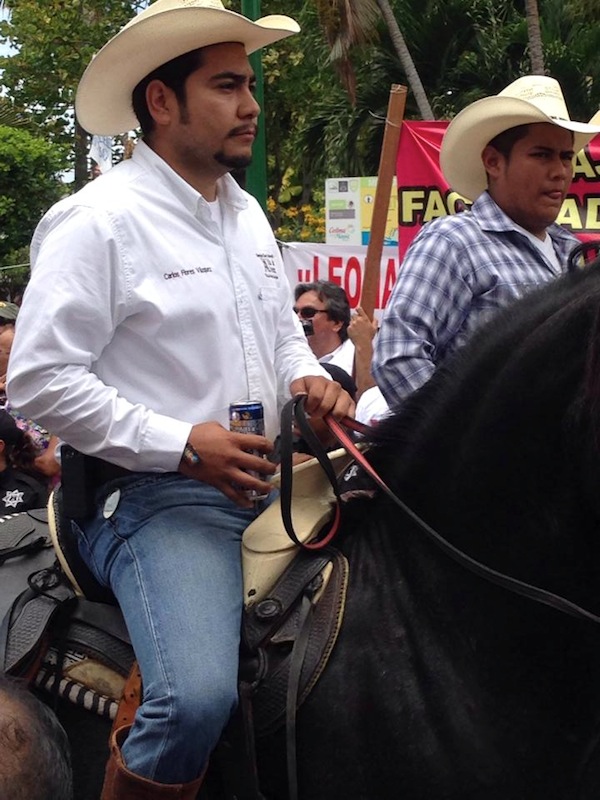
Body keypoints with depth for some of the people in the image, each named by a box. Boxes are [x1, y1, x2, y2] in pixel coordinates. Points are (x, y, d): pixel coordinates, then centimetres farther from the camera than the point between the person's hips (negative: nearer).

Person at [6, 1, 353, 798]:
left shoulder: (246, 213, 14)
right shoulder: (100, 220, -11)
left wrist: (307, 379, 3)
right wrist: (183, 444, -20)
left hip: (267, 483, 8)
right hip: (152, 496, -8)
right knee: (197, 701, -27)